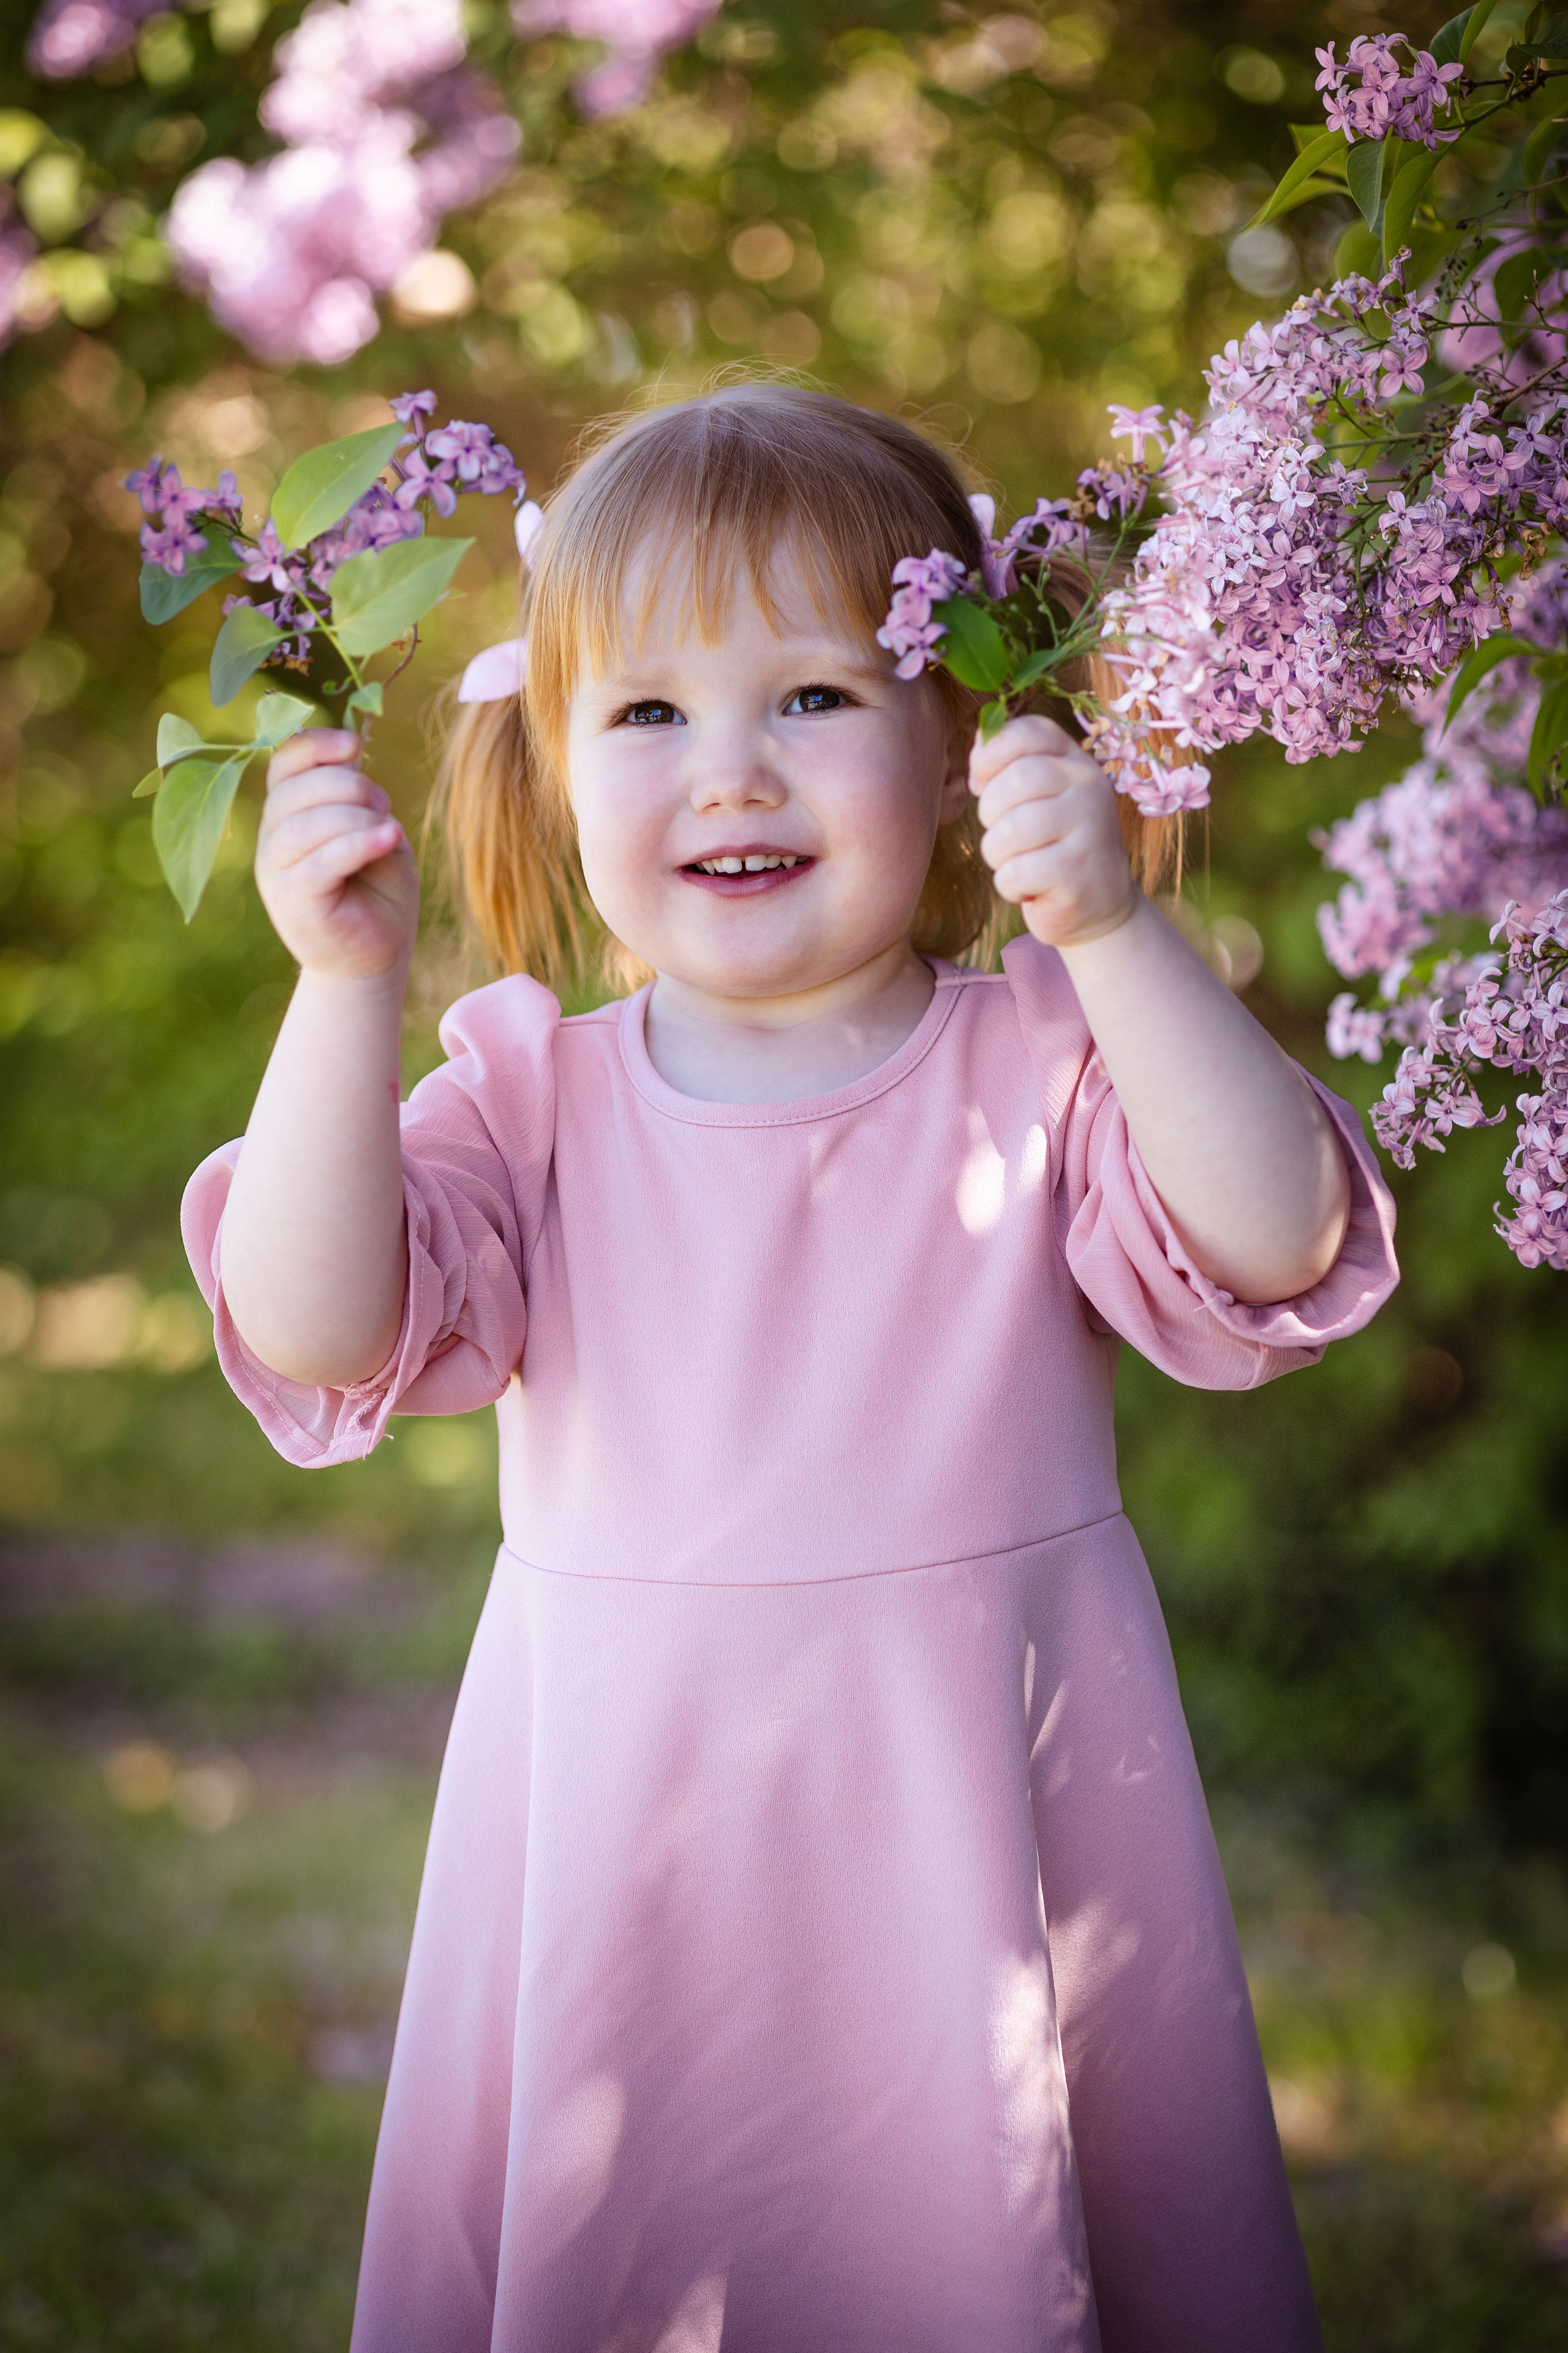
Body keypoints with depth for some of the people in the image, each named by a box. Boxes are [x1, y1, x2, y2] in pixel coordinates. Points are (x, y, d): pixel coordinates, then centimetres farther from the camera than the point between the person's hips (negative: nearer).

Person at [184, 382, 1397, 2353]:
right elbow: (315, 1335, -12)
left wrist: (1114, 935, -27)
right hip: (630, 1873, 1)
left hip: (991, 1839, -1)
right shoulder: (535, 1099, 1)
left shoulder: (1041, 1063, -2)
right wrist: (346, 989, -21)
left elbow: (1276, 1245, -17)